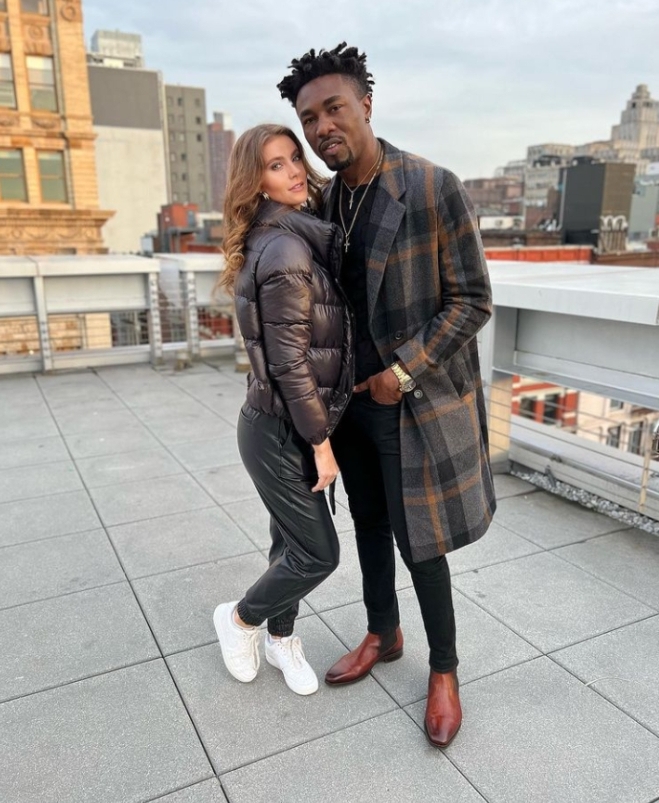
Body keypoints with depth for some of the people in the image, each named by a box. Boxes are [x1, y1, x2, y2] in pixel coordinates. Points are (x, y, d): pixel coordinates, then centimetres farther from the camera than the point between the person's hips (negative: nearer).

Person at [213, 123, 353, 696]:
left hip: (281, 422, 9)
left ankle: (282, 639, 41)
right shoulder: (287, 251, -22)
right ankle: (240, 619, 29)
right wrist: (322, 443, -15)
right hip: (281, 431, -9)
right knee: (318, 553, 5)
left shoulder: (280, 240, 9)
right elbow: (291, 362, -22)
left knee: (292, 539, 20)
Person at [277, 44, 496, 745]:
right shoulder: (324, 203, 3)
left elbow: (472, 302, -12)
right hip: (354, 398, 6)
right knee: (369, 523, 19)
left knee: (419, 543, 5)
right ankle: (383, 634, 43)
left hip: (416, 402, -6)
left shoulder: (436, 189, -16)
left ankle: (444, 671, 29)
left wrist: (403, 371, -17)